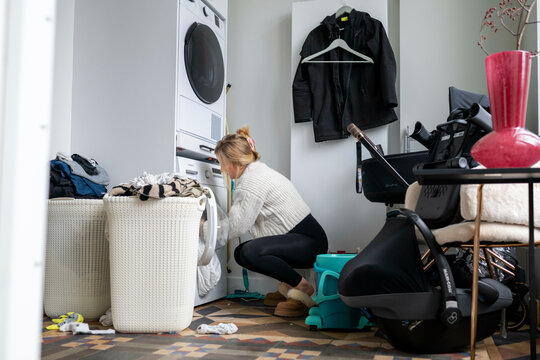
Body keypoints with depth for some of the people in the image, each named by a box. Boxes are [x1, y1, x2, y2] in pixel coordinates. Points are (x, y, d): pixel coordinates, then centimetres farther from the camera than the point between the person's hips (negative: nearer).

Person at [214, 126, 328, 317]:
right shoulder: (257, 171, 14)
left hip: (309, 242, -10)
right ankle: (288, 286, 15)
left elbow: (237, 226, -16)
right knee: (240, 253, 9)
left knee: (250, 252, -29)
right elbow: (242, 219, 19)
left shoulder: (254, 181, -18)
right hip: (296, 239, 10)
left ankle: (303, 288, -12)